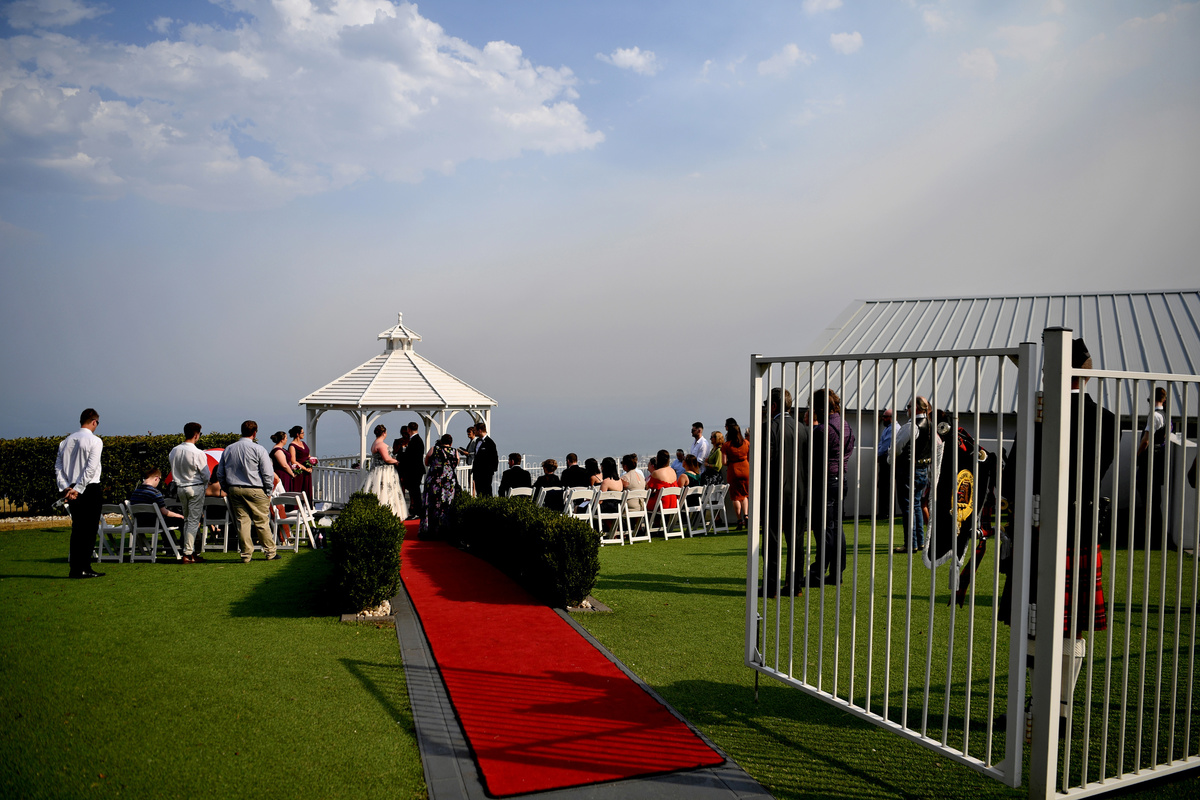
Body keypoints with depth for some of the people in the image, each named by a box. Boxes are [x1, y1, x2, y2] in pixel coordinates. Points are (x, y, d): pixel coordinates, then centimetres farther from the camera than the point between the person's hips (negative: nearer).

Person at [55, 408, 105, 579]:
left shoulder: (65, 441, 12)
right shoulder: (95, 441, -8)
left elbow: (58, 466, 7)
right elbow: (90, 468, -16)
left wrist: (65, 488, 0)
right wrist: (78, 489, -14)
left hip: (71, 490, 6)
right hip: (90, 489, -6)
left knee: (77, 528, 12)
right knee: (89, 529, -1)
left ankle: (74, 568, 12)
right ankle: (84, 568, -3)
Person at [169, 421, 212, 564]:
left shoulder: (174, 451, 0)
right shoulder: (198, 453, -18)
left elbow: (173, 470, 11)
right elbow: (206, 475, -11)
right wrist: (204, 487, 8)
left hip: (180, 487, 6)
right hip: (195, 488, -6)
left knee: (187, 519, 16)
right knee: (194, 520, -2)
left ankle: (191, 551, 20)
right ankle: (188, 553, -4)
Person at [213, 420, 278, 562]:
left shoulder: (228, 449, 9)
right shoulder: (258, 449, -7)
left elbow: (220, 474, 13)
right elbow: (268, 473, -9)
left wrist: (227, 490, 20)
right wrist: (268, 492, 2)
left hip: (234, 490, 4)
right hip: (254, 490, -4)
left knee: (242, 521, 7)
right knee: (262, 522, 4)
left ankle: (246, 554, 8)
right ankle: (270, 552, 11)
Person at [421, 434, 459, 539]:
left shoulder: (433, 449, -1)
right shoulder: (455, 453, 3)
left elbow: (426, 463, 11)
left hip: (434, 482, -1)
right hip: (450, 483, 1)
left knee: (431, 506, 6)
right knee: (446, 507, 8)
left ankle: (428, 532, 9)